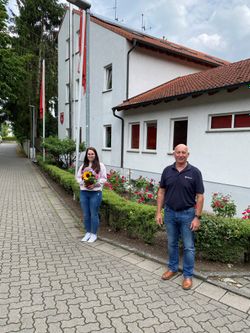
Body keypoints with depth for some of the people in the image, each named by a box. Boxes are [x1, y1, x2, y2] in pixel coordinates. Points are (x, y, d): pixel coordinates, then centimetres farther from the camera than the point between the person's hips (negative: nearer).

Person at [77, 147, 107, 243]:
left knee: (94, 214, 1)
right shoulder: (83, 166, 11)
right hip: (84, 192, 4)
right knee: (86, 214, 11)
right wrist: (83, 183, -10)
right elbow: (78, 177, 10)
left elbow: (104, 178, -5)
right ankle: (88, 232, 26)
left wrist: (95, 184, -17)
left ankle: (94, 234, 16)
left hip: (95, 193, -4)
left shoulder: (100, 165, -1)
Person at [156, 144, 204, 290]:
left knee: (188, 247, 7)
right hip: (170, 213, 3)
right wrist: (159, 212, 1)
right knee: (172, 244, 17)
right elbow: (161, 192, 5)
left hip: (187, 214, -3)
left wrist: (197, 217, -12)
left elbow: (200, 196, -8)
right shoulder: (167, 171, -1)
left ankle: (188, 275, 24)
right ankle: (173, 268, 36)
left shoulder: (195, 172, -10)